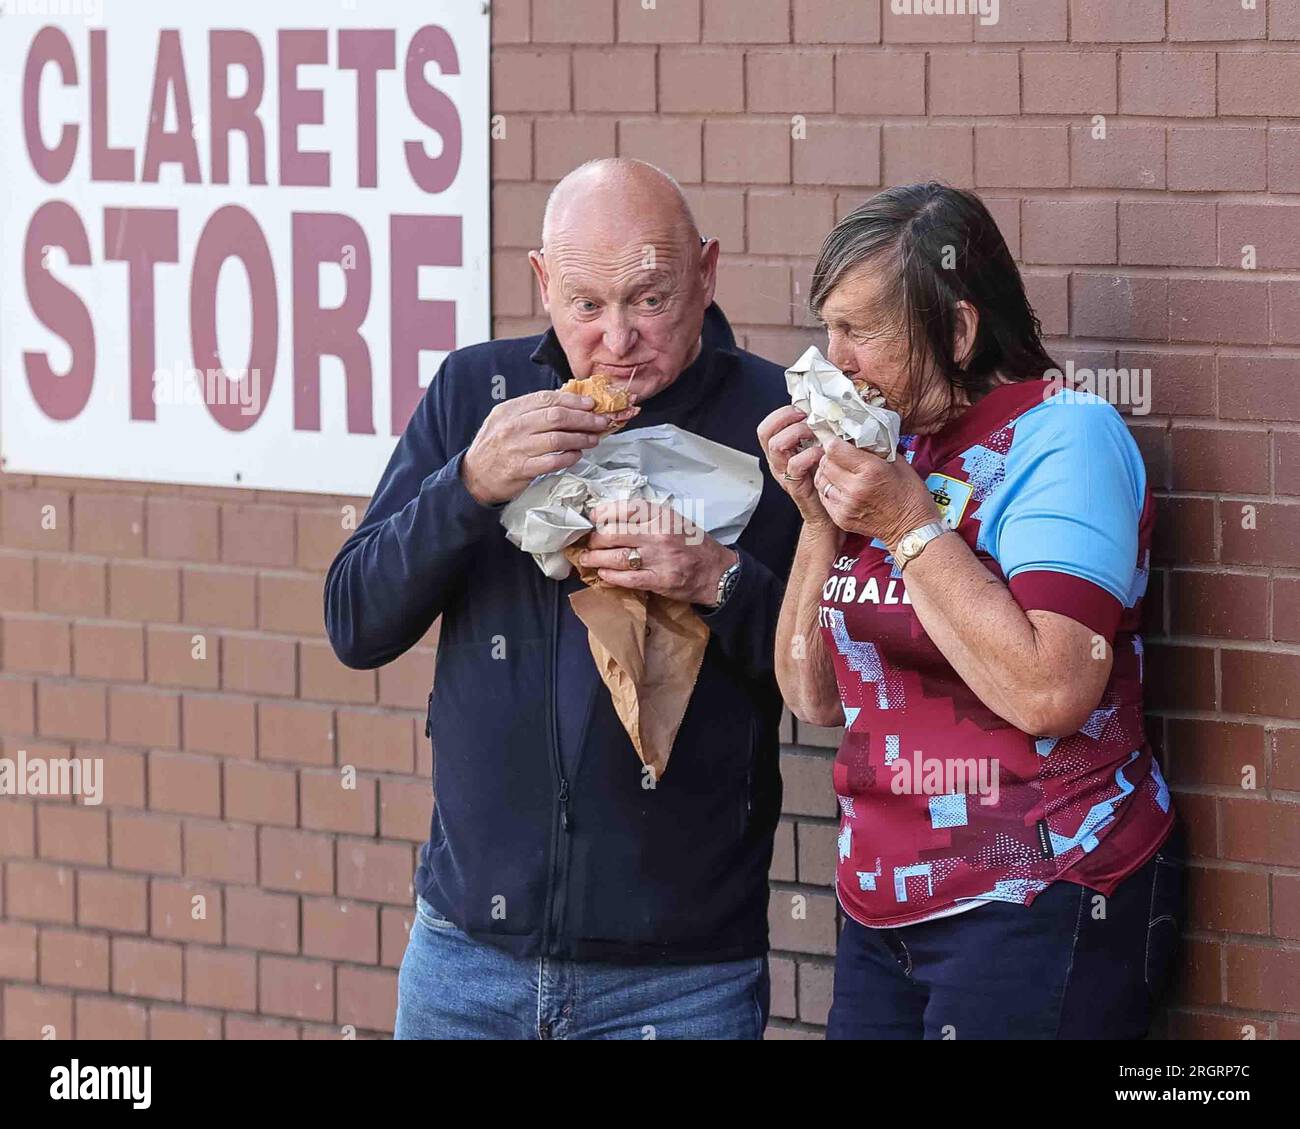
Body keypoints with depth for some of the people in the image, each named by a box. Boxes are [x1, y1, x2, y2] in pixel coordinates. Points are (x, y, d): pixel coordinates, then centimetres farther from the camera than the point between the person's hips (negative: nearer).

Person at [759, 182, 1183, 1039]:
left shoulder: (1063, 436, -11)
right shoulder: (895, 447, 9)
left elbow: (1050, 694, -23)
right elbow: (816, 698, 10)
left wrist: (910, 524, -18)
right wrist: (820, 517, -2)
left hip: (1038, 906, -7)